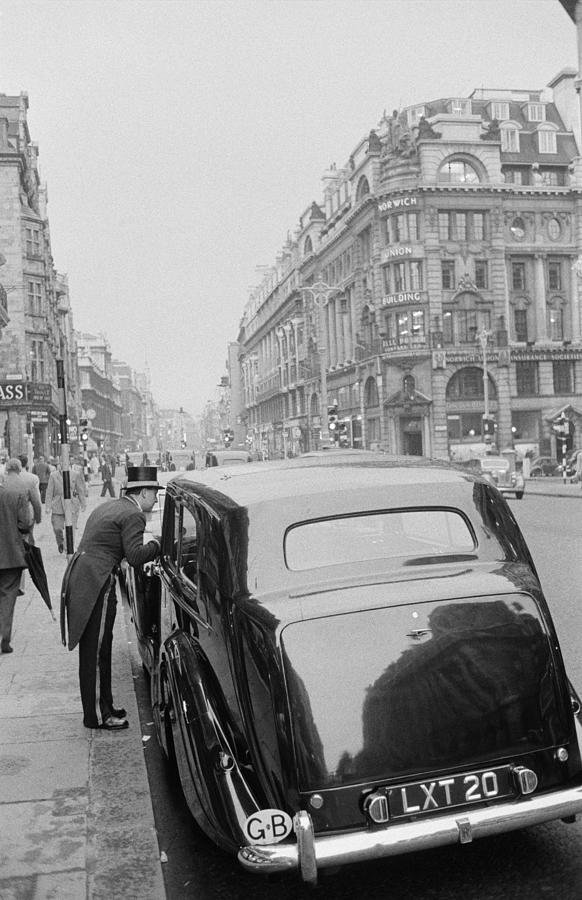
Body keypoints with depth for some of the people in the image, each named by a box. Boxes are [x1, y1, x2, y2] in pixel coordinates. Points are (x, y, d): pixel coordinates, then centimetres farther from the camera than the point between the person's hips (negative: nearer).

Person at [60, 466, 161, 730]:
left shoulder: (109, 506, 18)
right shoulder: (132, 515, -11)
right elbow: (135, 555, -19)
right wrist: (158, 545, -4)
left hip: (79, 578, 10)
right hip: (95, 584, -10)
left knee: (97, 649, 17)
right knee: (95, 652, -2)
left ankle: (104, 705, 27)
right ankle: (96, 716, 6)